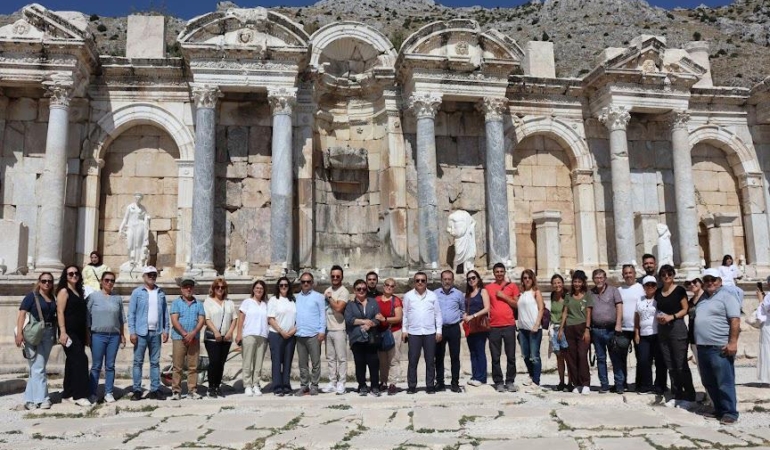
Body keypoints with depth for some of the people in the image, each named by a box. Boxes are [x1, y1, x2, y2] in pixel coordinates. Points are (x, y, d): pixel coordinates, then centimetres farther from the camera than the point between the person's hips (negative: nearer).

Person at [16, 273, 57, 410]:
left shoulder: (53, 299, 12)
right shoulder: (32, 296, -3)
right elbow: (22, 313, -11)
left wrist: (55, 334, 9)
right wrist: (19, 332, -22)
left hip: (48, 334, 5)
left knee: (37, 368, 11)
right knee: (38, 368, -4)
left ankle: (30, 398, 19)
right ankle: (42, 398, 1)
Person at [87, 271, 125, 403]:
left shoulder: (118, 298, 9)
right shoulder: (93, 296, 0)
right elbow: (87, 316, 0)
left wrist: (122, 335, 12)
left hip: (114, 336, 3)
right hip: (98, 335, -3)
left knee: (110, 366, 6)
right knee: (96, 366, 2)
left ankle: (109, 393, 13)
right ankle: (93, 393, 10)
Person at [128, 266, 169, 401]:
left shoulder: (161, 293, 10)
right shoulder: (137, 292, 0)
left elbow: (165, 313, 10)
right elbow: (131, 313, -4)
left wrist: (166, 330, 4)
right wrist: (132, 332, -10)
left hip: (156, 332, 3)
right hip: (141, 332, -3)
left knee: (155, 362, 7)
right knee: (138, 362, 2)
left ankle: (155, 390, 11)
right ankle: (137, 390, 8)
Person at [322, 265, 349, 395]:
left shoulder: (344, 291, -8)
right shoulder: (327, 290, 13)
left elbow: (338, 308, -22)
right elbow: (324, 308, 16)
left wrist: (329, 298, -7)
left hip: (339, 330, -7)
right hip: (328, 329, 7)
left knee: (341, 358, -1)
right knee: (330, 358, 11)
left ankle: (341, 383, 4)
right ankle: (332, 382, 17)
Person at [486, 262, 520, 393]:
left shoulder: (512, 286, 8)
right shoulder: (488, 288, 9)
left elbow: (516, 304, 3)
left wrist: (504, 296, -7)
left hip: (509, 325, 0)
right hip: (494, 326, 0)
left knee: (511, 356, 2)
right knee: (495, 357, 2)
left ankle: (510, 381, 11)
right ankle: (498, 382, 8)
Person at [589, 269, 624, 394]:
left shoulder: (613, 290, 2)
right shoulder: (590, 293, 10)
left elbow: (619, 307, -5)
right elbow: (589, 311, 11)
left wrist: (618, 324, -14)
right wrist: (587, 328, 6)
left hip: (611, 329, -3)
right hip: (596, 330, 3)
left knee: (616, 358, -1)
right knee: (600, 358, 7)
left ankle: (619, 384, 5)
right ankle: (604, 384, 13)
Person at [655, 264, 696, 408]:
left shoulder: (679, 290, -2)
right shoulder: (658, 292, 12)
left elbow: (685, 309, -4)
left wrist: (671, 317, -16)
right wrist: (658, 317, -1)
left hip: (677, 327, -5)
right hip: (662, 329, 5)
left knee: (681, 365, -6)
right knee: (670, 365, 8)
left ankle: (689, 396, 2)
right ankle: (676, 395, 17)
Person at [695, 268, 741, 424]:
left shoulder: (726, 295, -5)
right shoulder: (703, 298, 19)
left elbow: (735, 320, -14)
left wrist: (732, 342, -21)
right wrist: (697, 341, 21)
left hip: (720, 347, -8)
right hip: (703, 347, 8)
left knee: (725, 383, -5)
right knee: (709, 383, 13)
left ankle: (730, 413, 1)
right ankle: (719, 409, 23)